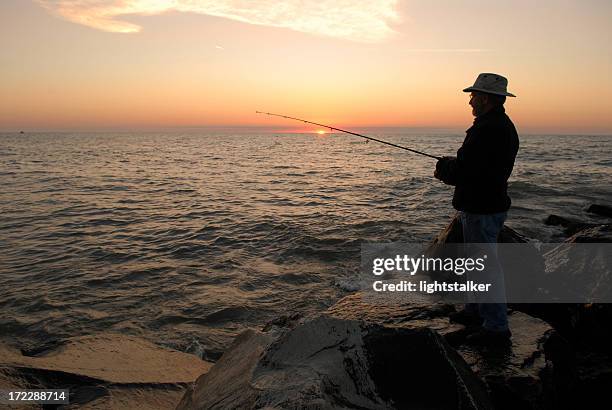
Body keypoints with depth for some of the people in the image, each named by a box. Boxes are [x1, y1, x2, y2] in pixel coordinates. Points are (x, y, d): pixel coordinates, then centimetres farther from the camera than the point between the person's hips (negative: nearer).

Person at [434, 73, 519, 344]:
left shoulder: (486, 130, -23)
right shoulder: (504, 126, 12)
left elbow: (461, 172, -25)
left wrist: (443, 169, -5)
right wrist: (452, 166, 8)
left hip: (481, 209, -11)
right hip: (492, 202, 11)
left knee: (486, 265, -2)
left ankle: (496, 327, 10)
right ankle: (476, 311, 36)